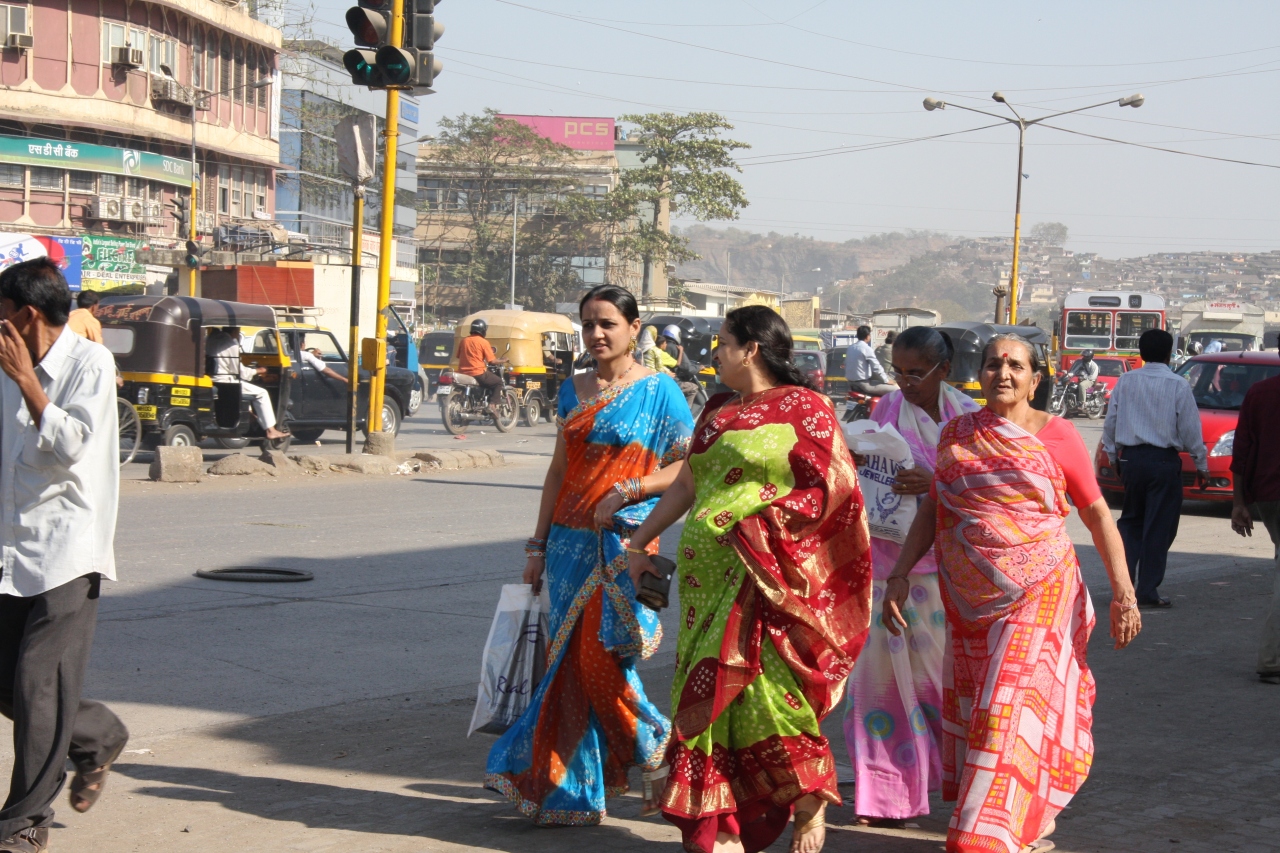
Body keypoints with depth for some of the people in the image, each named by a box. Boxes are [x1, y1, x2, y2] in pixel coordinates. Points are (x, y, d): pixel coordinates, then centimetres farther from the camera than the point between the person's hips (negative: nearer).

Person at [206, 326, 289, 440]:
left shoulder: (211, 340, 13)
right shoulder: (231, 345, -12)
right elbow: (240, 371, -11)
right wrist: (258, 371, 5)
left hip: (213, 381, 9)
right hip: (225, 382, -9)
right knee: (261, 393, -3)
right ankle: (271, 430, -5)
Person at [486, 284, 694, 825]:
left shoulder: (658, 390, -2)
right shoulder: (574, 391, 13)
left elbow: (687, 467, -5)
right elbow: (558, 471, 15)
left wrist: (627, 490, -17)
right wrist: (539, 545, 12)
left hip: (623, 539, -5)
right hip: (570, 539, 5)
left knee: (600, 657, -11)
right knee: (571, 659, 3)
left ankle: (658, 749, 13)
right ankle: (571, 788, 10)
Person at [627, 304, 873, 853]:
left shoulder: (803, 408, -4)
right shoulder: (718, 410, 17)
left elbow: (834, 489, -10)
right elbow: (687, 485, 24)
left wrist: (766, 523, -17)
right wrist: (639, 542, 23)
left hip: (769, 577, -7)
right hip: (708, 575, 7)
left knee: (766, 691, -10)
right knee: (711, 694, 4)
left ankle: (810, 806, 10)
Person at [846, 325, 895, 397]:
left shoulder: (850, 348, 9)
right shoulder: (867, 349, -14)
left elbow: (846, 365, 18)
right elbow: (877, 368, -15)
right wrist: (887, 380, -2)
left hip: (852, 384, 9)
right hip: (864, 384, -9)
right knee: (894, 390, -8)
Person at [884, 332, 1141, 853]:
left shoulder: (1056, 437, -2)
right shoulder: (957, 435, 8)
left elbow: (1097, 514, 0)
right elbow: (932, 511, 12)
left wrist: (1123, 592, -6)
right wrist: (899, 575, 3)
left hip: (1037, 596, -4)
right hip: (970, 603, 4)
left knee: (1014, 709, -11)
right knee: (973, 711, 9)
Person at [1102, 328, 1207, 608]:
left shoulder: (1125, 382, 2)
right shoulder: (1178, 386, -8)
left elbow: (1110, 422, 7)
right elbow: (1190, 429, -5)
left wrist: (1113, 456, 19)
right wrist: (1201, 465, 5)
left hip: (1131, 459, 3)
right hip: (1164, 461, -3)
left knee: (1131, 521, 17)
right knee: (1159, 527, 3)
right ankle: (1148, 591, 5)